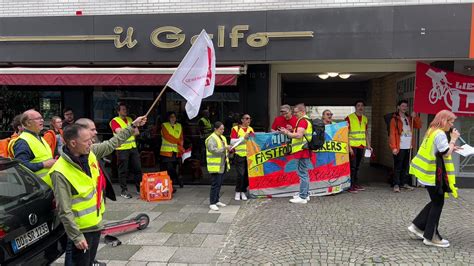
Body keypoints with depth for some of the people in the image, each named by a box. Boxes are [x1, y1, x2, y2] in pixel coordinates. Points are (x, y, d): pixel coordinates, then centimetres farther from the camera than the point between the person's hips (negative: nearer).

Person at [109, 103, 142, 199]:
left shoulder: (130, 119, 15)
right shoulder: (114, 121, -4)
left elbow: (137, 132, 8)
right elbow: (120, 132, -19)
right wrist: (131, 129, -16)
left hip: (133, 147, 6)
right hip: (122, 148, -6)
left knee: (138, 168, 8)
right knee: (123, 170, 0)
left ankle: (139, 188, 18)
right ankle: (124, 190, 9)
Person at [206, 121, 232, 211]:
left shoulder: (223, 138, 18)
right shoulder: (212, 139, -12)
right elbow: (213, 150, -25)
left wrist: (228, 150, 7)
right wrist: (225, 148, -26)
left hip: (223, 165, 9)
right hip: (215, 166, -9)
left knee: (219, 184, 14)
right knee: (215, 184, -7)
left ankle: (216, 201, 25)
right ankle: (212, 203, -1)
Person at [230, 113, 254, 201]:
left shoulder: (251, 129, 14)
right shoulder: (235, 129, 0)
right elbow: (232, 142, -9)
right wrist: (243, 138, -14)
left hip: (249, 155, 4)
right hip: (240, 155, -4)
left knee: (247, 174, 6)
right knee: (240, 174, -8)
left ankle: (243, 192, 18)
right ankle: (237, 192, 7)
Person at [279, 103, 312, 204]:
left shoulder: (302, 121, -12)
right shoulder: (306, 120, 20)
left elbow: (299, 135, -23)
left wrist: (287, 133, -12)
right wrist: (290, 132, 12)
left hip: (302, 151, -11)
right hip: (305, 151, 11)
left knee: (302, 174, -7)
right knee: (304, 174, 16)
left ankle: (302, 197, -4)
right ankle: (305, 194, 24)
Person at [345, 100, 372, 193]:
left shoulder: (365, 118, 14)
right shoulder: (349, 118, -6)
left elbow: (366, 132, 21)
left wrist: (368, 145, 15)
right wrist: (349, 147, -14)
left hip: (361, 146, 6)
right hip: (352, 146, -6)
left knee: (357, 166, 12)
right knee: (352, 166, -6)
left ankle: (356, 184, 20)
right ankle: (351, 186, -2)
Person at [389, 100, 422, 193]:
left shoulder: (409, 118, 16)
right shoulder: (395, 119, -3)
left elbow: (419, 126, 11)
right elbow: (392, 134, -9)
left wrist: (415, 117, -4)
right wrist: (394, 147, -16)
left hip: (408, 147, 6)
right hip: (400, 147, -6)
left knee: (406, 166, 12)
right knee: (398, 166, -5)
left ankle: (404, 183, 22)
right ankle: (396, 185, -2)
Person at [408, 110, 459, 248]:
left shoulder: (431, 131, 13)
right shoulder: (440, 134, -17)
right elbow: (446, 154, -19)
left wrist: (451, 148, 13)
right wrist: (453, 139, -10)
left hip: (427, 172, 10)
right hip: (433, 174, -10)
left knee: (435, 201, 18)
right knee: (438, 203, 2)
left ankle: (417, 225, 20)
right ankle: (431, 237, 9)